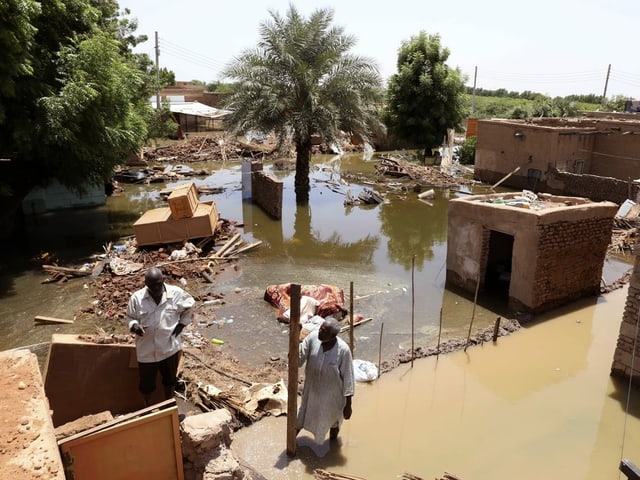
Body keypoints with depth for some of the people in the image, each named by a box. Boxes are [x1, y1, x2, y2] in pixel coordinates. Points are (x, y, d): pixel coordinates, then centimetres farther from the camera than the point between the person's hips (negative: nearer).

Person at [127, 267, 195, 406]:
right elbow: (130, 317, 0)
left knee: (170, 378, 22)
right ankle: (148, 407, 45)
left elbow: (189, 306, 5)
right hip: (147, 349, 0)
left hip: (170, 347, 1)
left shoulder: (176, 293, -14)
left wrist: (182, 323, -2)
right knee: (147, 382, 17)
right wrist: (134, 326, -21)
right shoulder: (136, 298, -15)